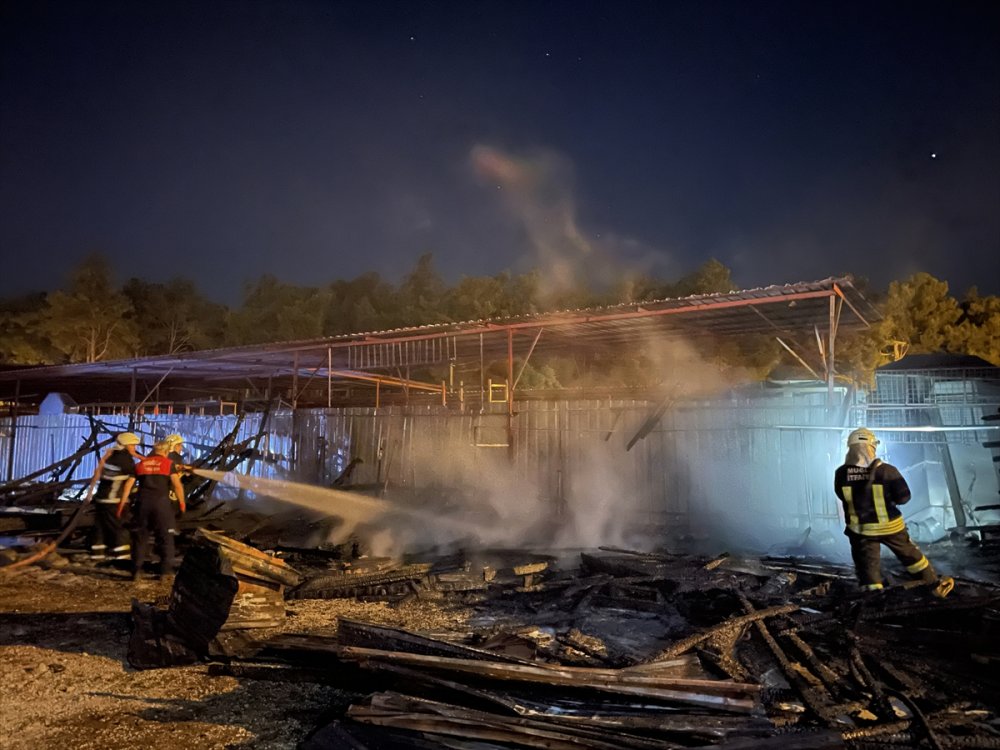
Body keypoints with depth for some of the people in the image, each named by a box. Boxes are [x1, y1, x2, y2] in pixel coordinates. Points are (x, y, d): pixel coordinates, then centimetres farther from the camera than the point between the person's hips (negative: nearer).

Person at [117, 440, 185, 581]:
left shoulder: (140, 464, 14)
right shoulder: (168, 463, 4)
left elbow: (128, 484, 11)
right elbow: (177, 485, -6)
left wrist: (122, 504, 16)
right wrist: (182, 502, 6)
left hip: (142, 502, 3)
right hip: (161, 502, -3)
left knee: (140, 536, 13)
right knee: (165, 536, 6)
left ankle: (136, 570, 13)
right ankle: (166, 570, 4)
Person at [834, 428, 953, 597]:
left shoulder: (841, 474, -15)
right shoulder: (886, 470, -19)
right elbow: (903, 497, -9)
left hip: (859, 530, 0)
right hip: (889, 526, 0)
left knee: (867, 566, 10)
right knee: (911, 556, 22)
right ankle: (936, 585, 40)